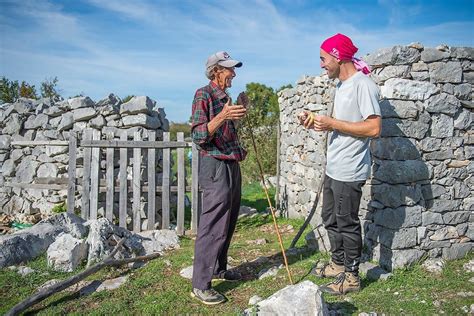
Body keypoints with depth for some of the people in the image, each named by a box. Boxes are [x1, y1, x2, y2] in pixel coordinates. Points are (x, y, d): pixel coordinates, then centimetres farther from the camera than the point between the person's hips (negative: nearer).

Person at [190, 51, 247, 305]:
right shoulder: (203, 95, -9)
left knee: (227, 224, 16)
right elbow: (198, 136, -18)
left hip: (232, 165, 9)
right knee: (213, 227, -7)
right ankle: (200, 285, 2)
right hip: (215, 166, -9)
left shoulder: (226, 98, 17)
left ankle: (219, 269, 30)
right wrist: (222, 116, -28)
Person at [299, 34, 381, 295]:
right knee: (330, 218, 20)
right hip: (333, 168, 10)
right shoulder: (340, 86, 14)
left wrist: (332, 123, -20)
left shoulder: (363, 85, -16)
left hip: (349, 172, -10)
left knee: (347, 223, 2)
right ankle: (338, 264, 37)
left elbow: (374, 128, -23)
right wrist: (317, 121, 5)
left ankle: (351, 276, 19)